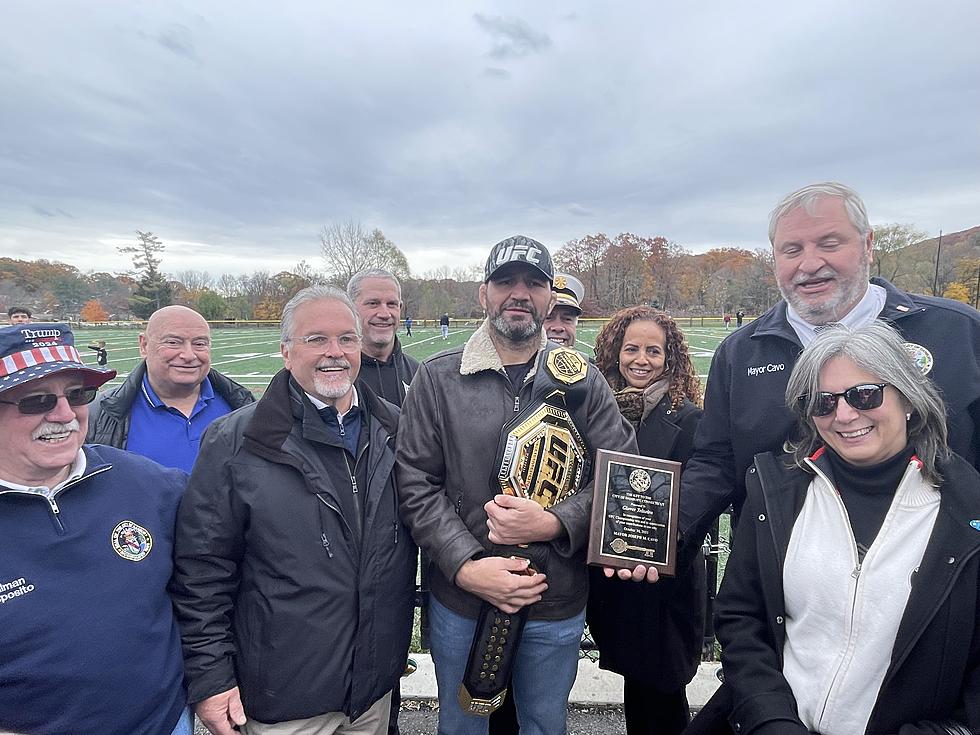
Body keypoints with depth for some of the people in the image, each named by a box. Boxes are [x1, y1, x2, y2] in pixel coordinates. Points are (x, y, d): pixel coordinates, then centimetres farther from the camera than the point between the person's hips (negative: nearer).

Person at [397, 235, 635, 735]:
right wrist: (466, 567, -17)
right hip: (460, 599, 0)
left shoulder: (581, 379, -2)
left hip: (558, 603, 1)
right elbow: (415, 484, -7)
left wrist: (553, 523, -19)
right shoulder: (438, 379, -5)